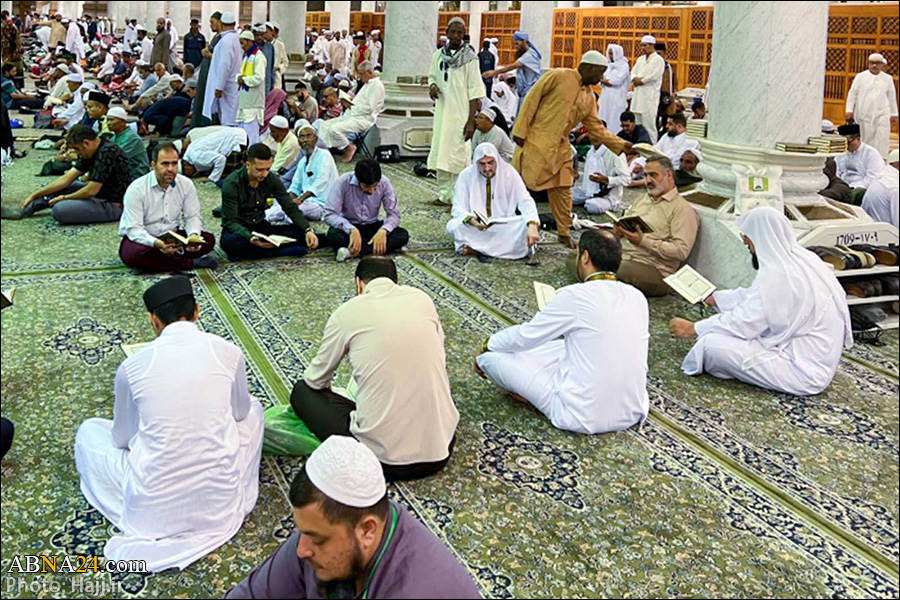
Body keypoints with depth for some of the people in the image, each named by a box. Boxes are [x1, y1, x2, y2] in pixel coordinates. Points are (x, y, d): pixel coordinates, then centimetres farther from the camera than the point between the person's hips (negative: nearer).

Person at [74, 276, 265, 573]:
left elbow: (122, 439, 6)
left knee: (89, 430, 24)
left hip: (152, 508, -1)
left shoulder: (132, 366, -8)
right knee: (253, 406, 26)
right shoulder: (229, 352, -7)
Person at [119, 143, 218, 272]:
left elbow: (192, 217, -1)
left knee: (208, 239, -18)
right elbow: (134, 229, -22)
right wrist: (157, 244, -42)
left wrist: (193, 235, -26)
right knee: (135, 254, -39)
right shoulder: (136, 189, -17)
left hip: (172, 237, 4)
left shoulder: (186, 185, -4)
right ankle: (192, 263, -26)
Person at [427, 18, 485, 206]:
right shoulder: (438, 55, 9)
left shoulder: (469, 58, -5)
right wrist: (432, 86, -2)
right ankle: (444, 195, 17)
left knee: (458, 155, -7)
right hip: (442, 111, 5)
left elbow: (475, 92, -8)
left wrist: (471, 121, -14)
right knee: (441, 153, 8)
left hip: (460, 113, -5)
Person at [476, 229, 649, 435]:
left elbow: (524, 336, -5)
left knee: (491, 355, -3)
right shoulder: (638, 297, 2)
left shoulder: (575, 296, -16)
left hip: (584, 418, -7)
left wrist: (485, 346, 15)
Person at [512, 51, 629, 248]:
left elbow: (596, 128, 14)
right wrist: (520, 130, -14)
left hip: (560, 147, 6)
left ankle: (564, 233, 18)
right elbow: (532, 99, -9)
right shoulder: (558, 76, -8)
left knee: (562, 190, 6)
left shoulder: (589, 98, 11)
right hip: (536, 140, -6)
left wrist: (622, 145, 5)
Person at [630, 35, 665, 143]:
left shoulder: (658, 60, -4)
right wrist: (636, 79, -8)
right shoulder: (640, 59, 19)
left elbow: (654, 76, -15)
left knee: (648, 123, -10)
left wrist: (640, 81, -7)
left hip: (650, 95, -7)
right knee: (638, 124, 8)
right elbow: (633, 73, 13)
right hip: (638, 94, 7)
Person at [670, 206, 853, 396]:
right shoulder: (800, 258, 4)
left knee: (711, 343, -19)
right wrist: (713, 298, 24)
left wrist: (693, 329, -7)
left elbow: (743, 323, -18)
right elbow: (753, 297, 17)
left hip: (804, 372, -10)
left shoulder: (777, 275, -25)